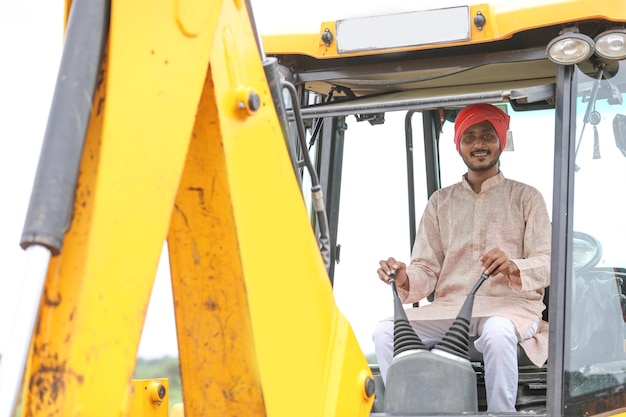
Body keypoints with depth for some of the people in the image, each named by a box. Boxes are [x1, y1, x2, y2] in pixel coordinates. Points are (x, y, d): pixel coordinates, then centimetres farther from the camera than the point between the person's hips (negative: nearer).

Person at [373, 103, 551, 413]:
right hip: (449, 307, 3)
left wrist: (514, 268, -23)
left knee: (498, 334, -39)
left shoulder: (526, 197, 11)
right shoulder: (441, 201, 19)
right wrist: (404, 281, -13)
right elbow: (426, 270, 12)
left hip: (509, 305, -3)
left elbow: (548, 264, 0)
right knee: (385, 331, -23)